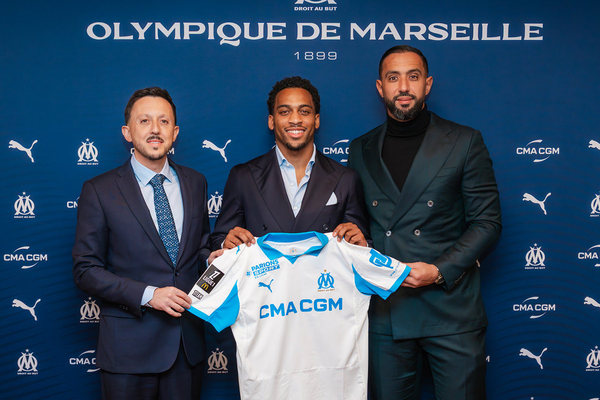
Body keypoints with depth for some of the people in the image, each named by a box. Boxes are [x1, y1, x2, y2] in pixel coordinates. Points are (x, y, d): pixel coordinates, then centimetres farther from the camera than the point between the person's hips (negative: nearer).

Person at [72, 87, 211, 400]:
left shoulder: (195, 183, 8)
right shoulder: (99, 191, -5)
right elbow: (85, 269, -7)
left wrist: (211, 257, -6)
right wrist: (147, 295, -18)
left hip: (187, 339, 4)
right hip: (129, 346, -3)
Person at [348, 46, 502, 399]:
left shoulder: (464, 141, 2)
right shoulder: (361, 150, 11)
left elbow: (487, 222, -1)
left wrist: (440, 271, -13)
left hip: (451, 310, -2)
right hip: (385, 311, 3)